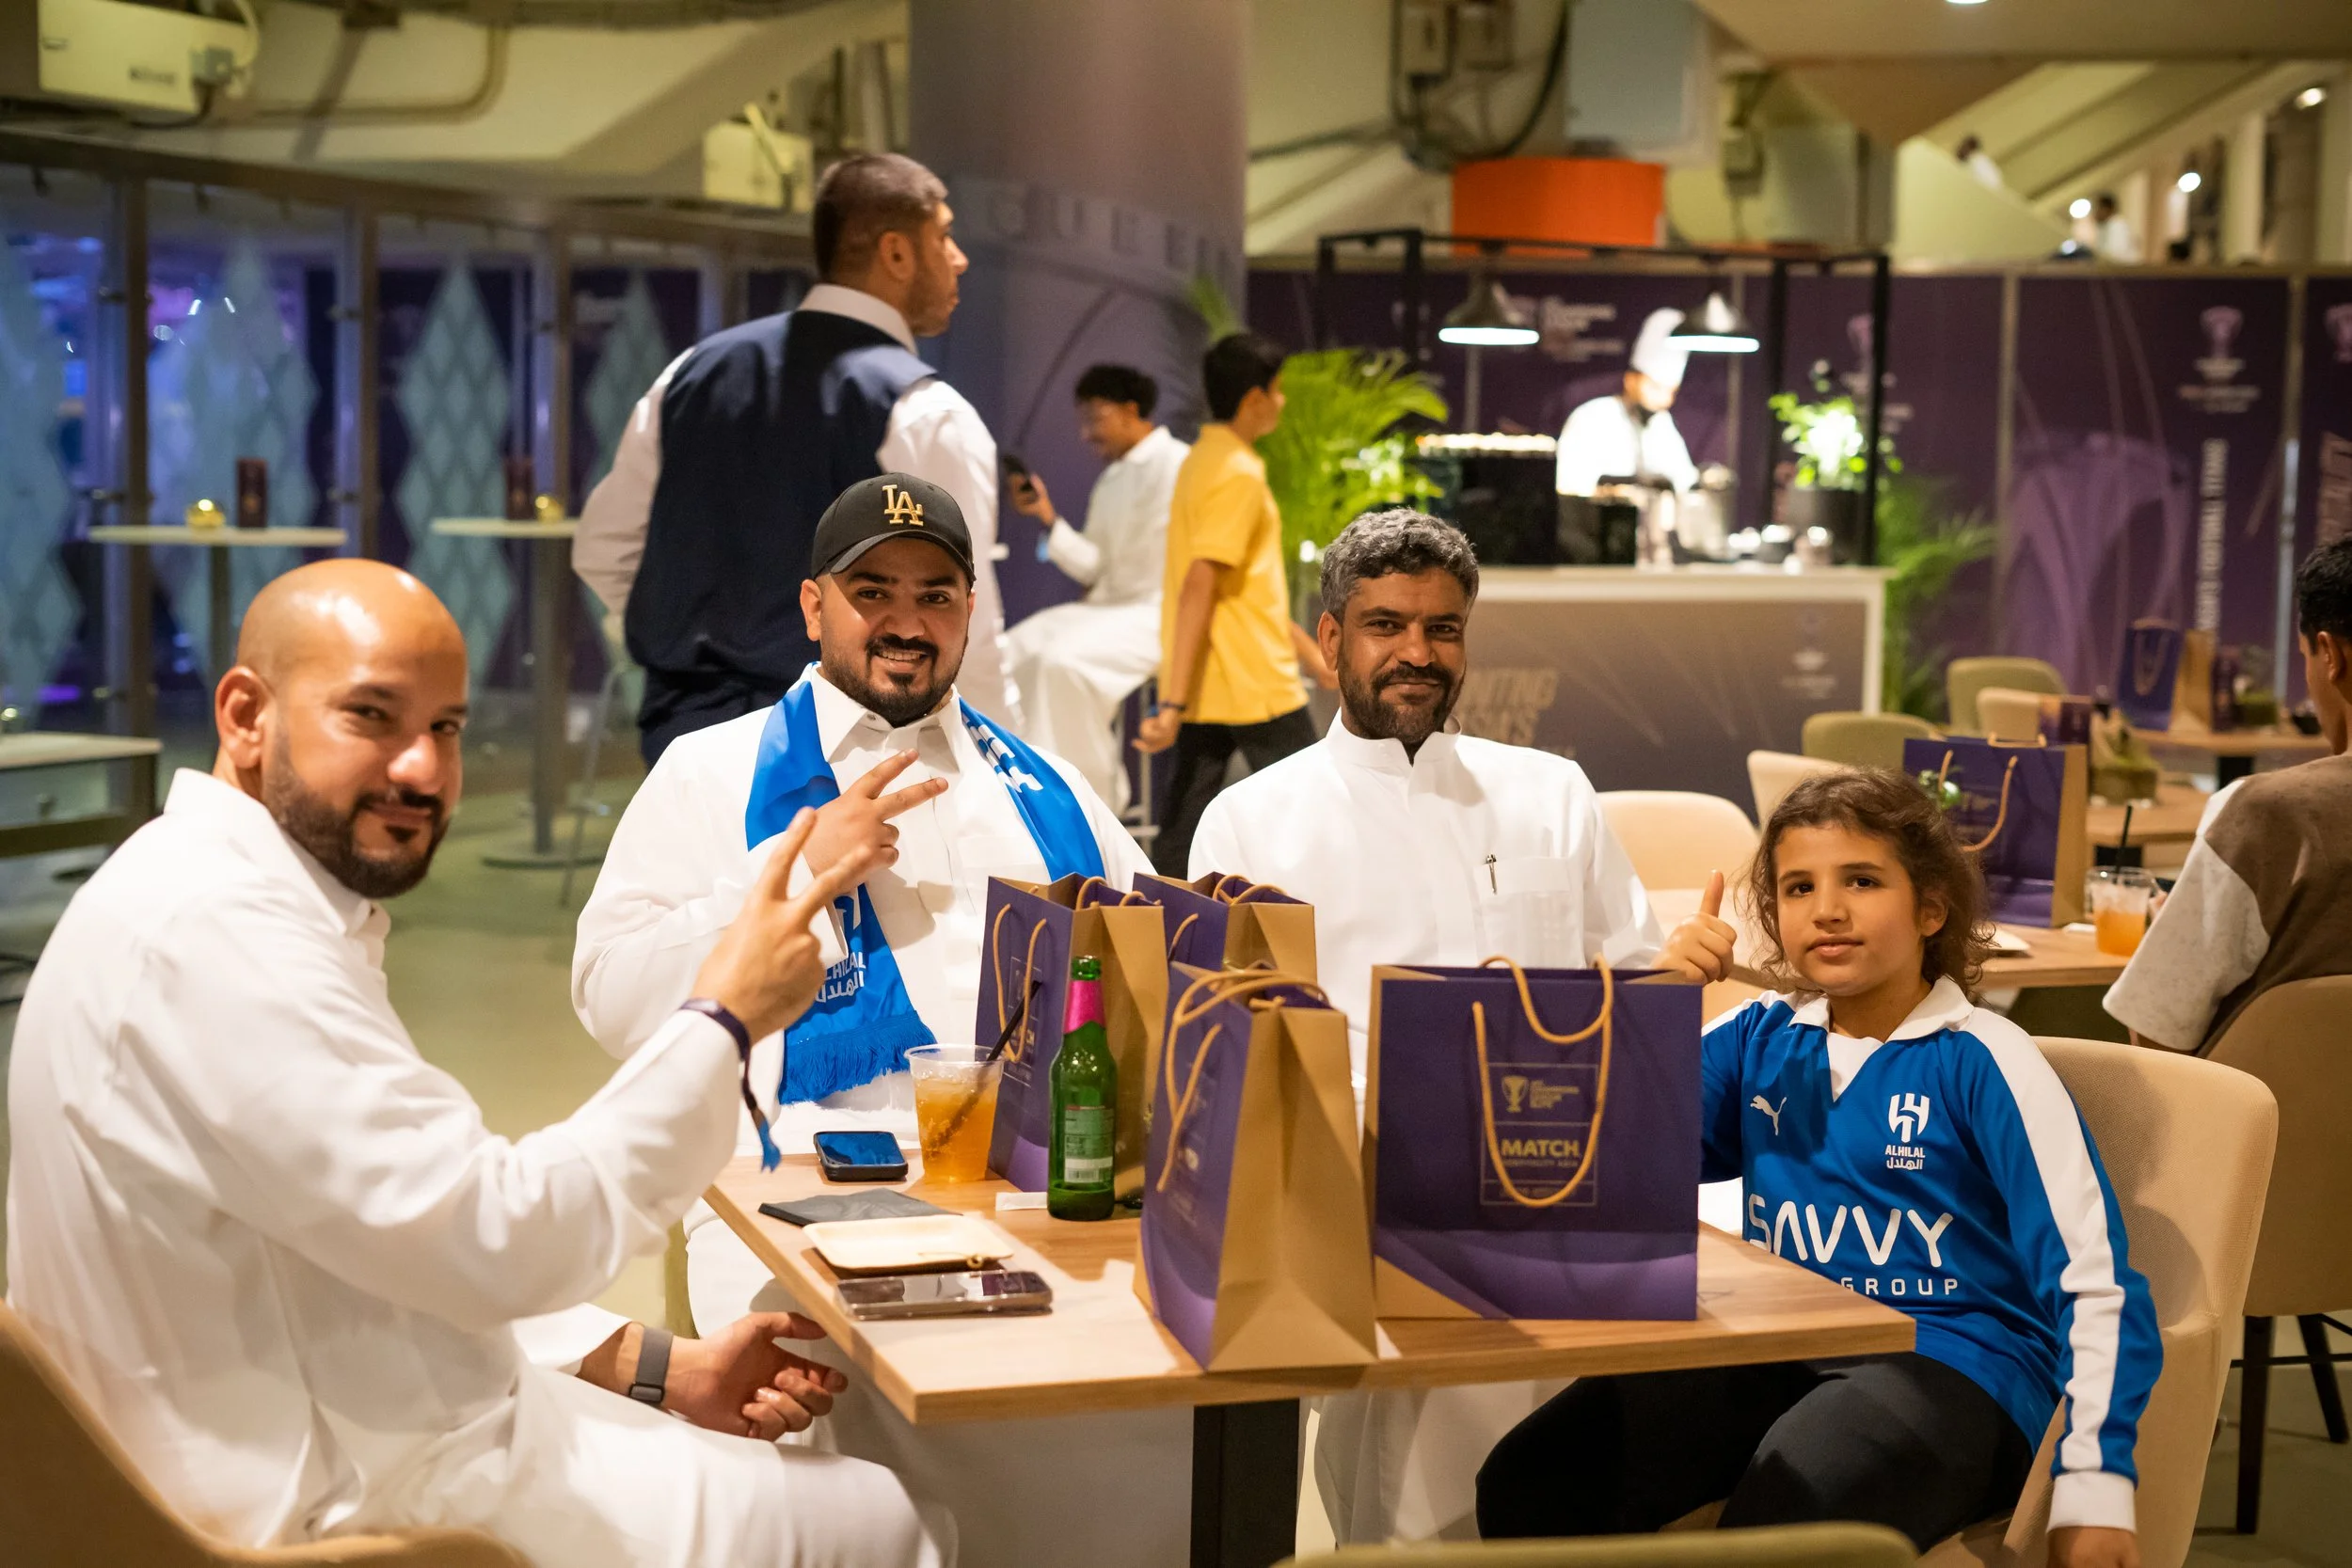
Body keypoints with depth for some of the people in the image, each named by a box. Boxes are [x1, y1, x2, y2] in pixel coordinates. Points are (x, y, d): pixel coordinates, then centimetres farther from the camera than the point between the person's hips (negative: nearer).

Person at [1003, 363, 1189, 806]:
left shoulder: (1175, 464, -9)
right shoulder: (1110, 478, 18)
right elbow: (1094, 565, 12)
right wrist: (1049, 519, 2)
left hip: (1156, 611, -9)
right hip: (1106, 606, 9)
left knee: (1064, 659, -29)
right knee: (1015, 650, -6)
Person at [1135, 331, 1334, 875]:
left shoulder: (1203, 462, 15)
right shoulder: (1238, 475, -14)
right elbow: (1198, 589, -22)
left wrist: (1306, 647, 29)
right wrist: (1174, 703, -26)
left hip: (1204, 687, 9)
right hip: (1253, 687, -9)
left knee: (1182, 833, 5)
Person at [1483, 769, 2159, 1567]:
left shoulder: (1981, 1060, -1)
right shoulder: (1761, 1040, 14)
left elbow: (2092, 1280, -4)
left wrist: (2093, 1490, -11)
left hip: (1949, 1366, -5)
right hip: (1781, 1353, 5)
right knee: (1529, 1487, -21)